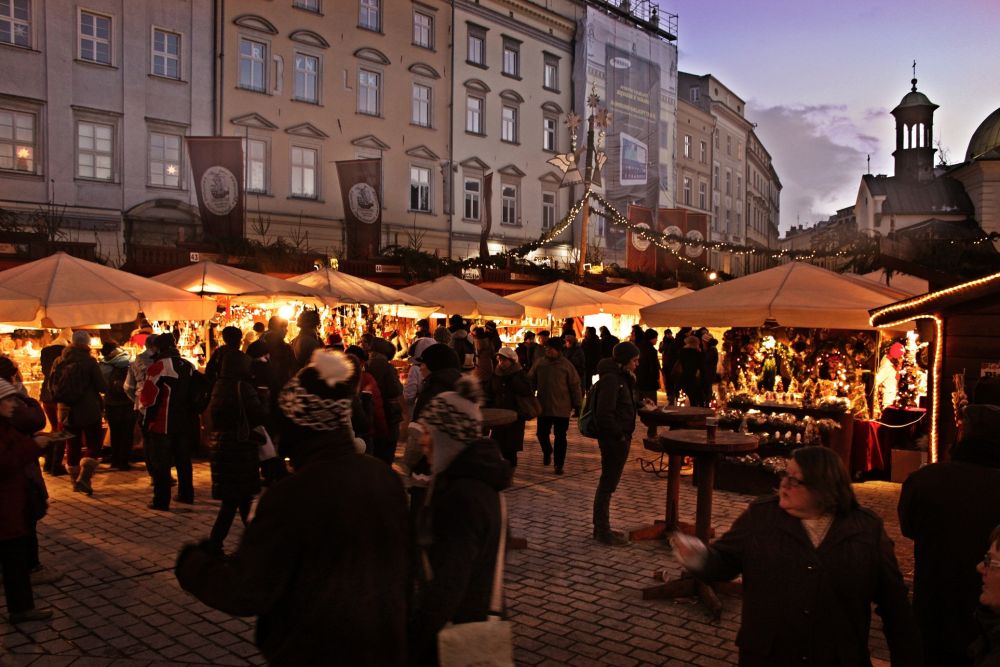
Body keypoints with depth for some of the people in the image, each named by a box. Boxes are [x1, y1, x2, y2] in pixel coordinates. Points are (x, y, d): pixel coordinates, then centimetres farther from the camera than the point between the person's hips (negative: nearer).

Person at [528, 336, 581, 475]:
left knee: (560, 437, 4)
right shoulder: (539, 363, 0)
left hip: (562, 408, -2)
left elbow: (575, 386, -3)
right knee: (542, 433, 10)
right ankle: (547, 452, 40)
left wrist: (577, 405, -3)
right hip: (543, 407, 3)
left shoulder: (566, 365, -7)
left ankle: (559, 464, 16)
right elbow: (531, 381, 8)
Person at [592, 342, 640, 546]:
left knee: (608, 483, 16)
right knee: (607, 484, -1)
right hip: (613, 439, -10)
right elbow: (604, 413, -25)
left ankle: (601, 528, 27)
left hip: (619, 439, 10)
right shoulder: (611, 379, -19)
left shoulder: (621, 378, 13)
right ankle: (603, 532, 8)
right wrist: (619, 435, -19)